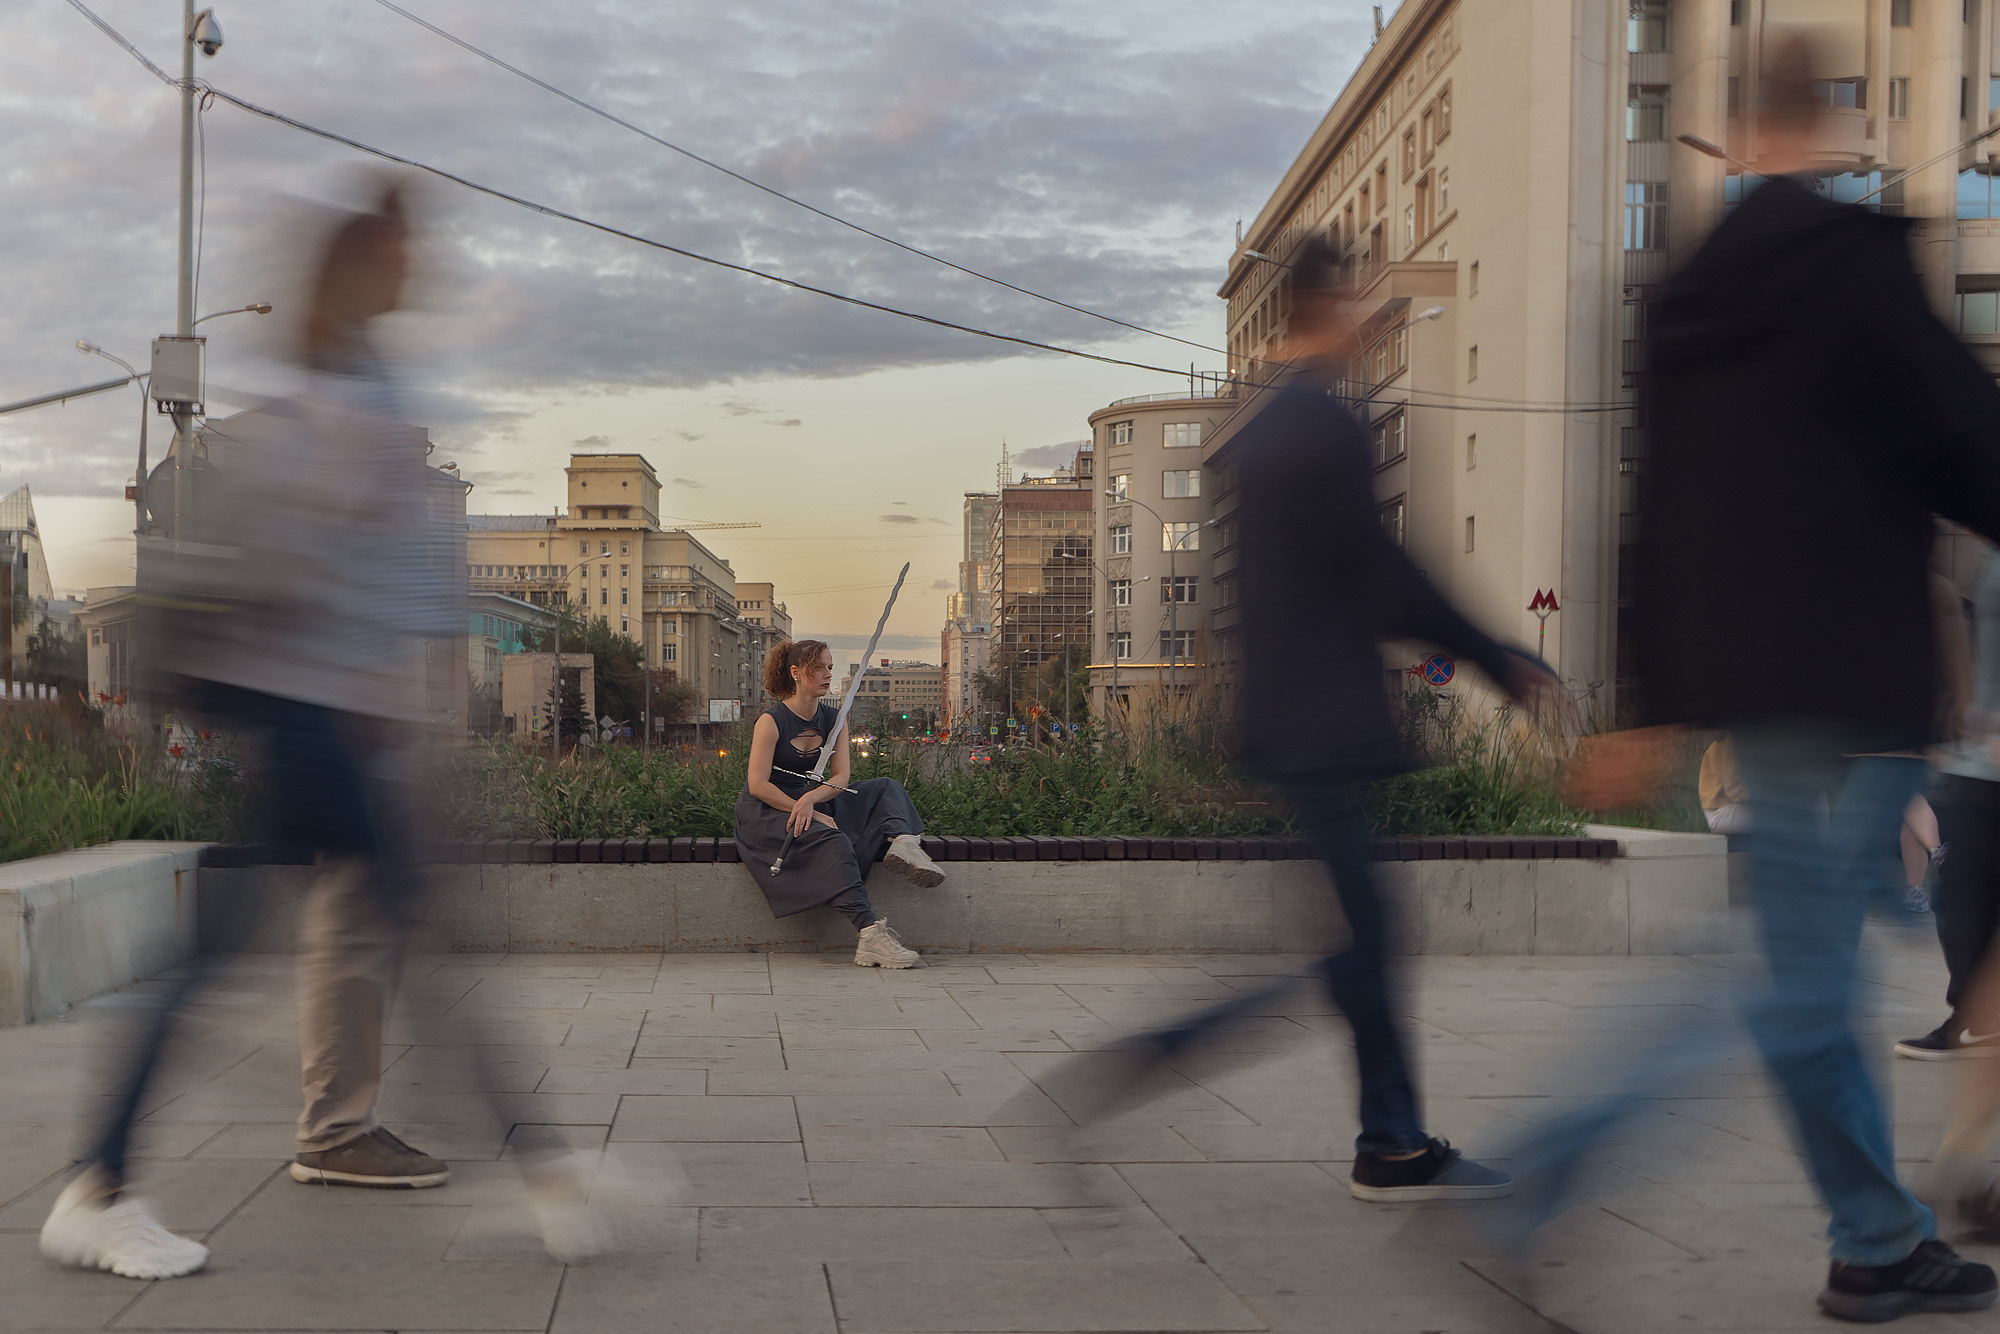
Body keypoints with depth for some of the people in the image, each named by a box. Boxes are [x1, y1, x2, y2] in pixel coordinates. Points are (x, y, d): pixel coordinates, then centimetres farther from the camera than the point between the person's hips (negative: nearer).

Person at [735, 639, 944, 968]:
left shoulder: (834, 719, 8)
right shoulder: (771, 721, -11)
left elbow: (841, 777, -2)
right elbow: (758, 785, -17)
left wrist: (810, 799, -24)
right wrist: (812, 813, -21)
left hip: (815, 800, 7)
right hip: (764, 814, -7)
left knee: (885, 788, -5)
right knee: (831, 839, -34)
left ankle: (902, 842, -40)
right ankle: (871, 935, -46)